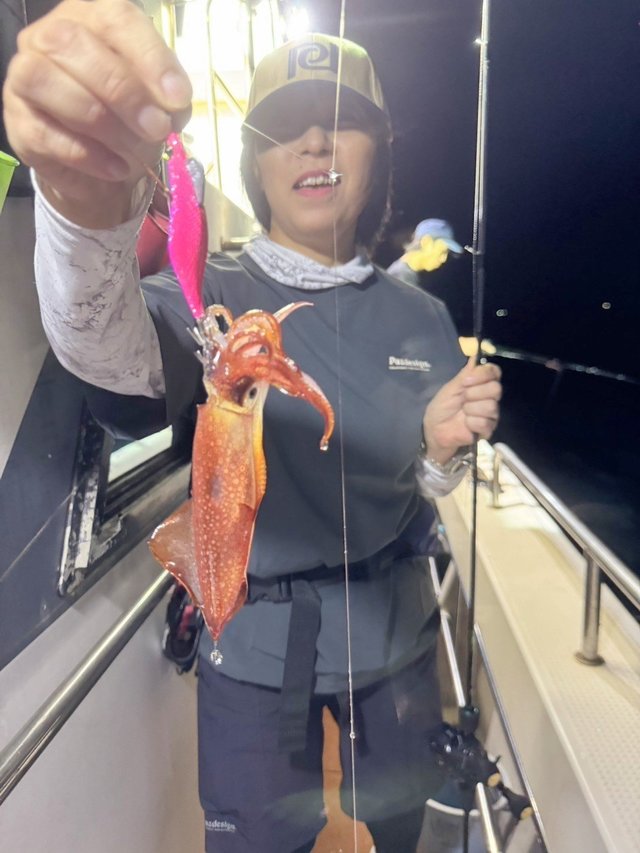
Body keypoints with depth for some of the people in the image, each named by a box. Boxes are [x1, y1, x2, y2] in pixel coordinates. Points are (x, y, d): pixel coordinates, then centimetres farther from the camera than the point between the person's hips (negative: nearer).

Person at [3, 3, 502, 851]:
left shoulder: (420, 316, -2)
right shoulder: (217, 297, -13)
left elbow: (425, 488, 4)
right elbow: (111, 353, -37)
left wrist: (441, 450, -18)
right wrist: (89, 203, -56)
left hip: (397, 630, 4)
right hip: (256, 642, -3)